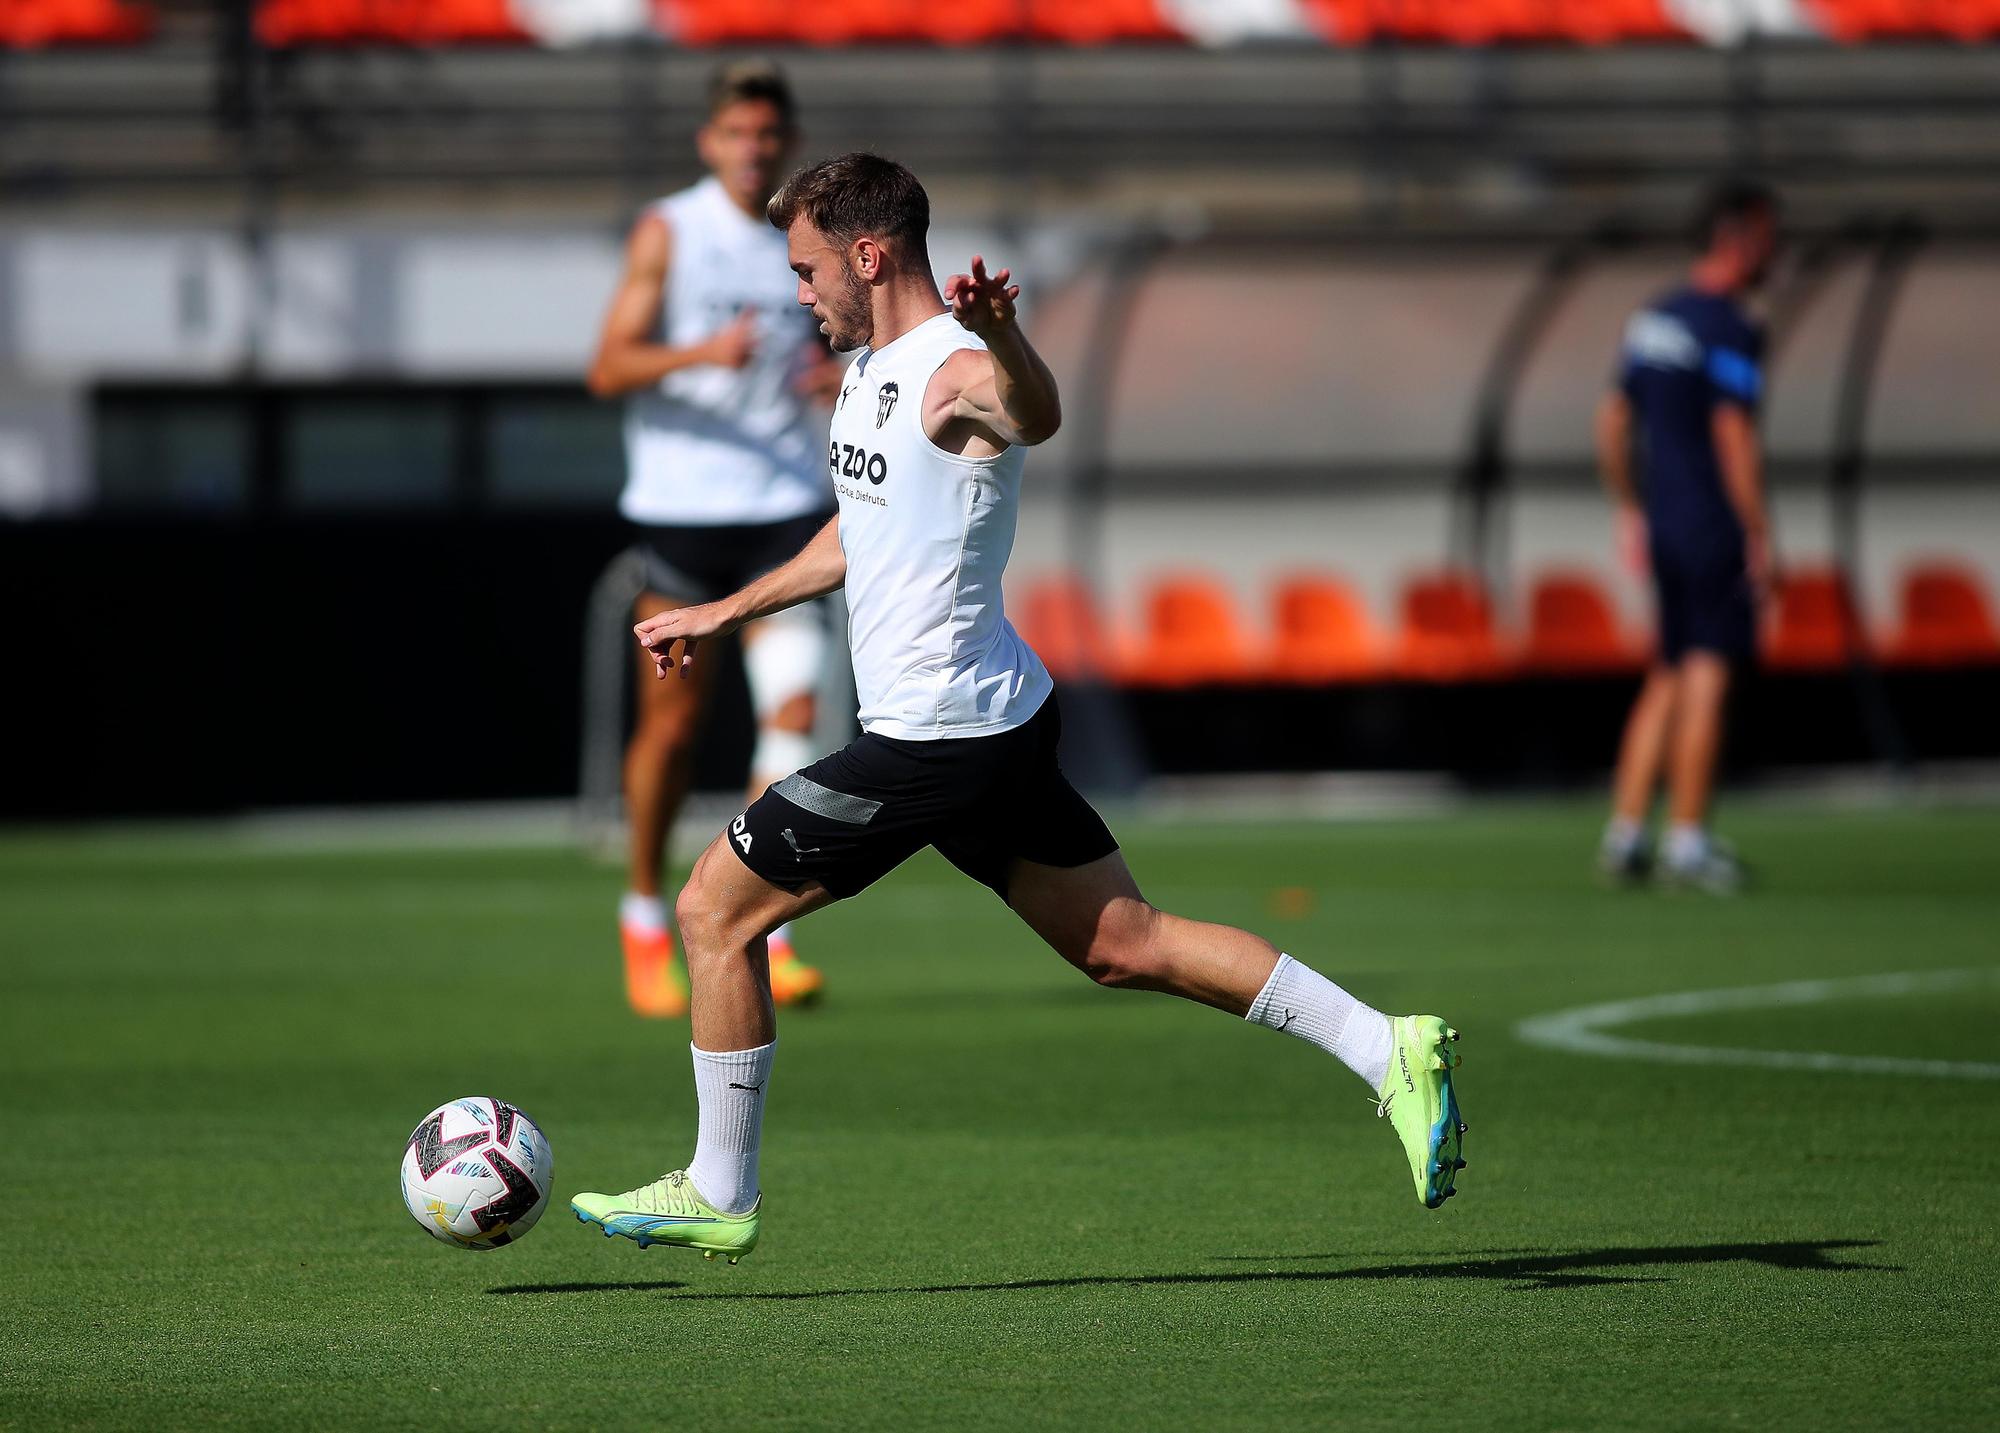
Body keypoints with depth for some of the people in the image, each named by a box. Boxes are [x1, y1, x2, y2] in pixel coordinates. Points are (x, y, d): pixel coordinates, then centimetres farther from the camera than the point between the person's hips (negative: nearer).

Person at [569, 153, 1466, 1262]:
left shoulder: (956, 374, -19)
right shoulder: (873, 364, 12)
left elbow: (1035, 417, -44)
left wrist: (1000, 337, -66)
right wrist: (724, 616, 33)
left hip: (938, 741, -10)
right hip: (997, 718, 10)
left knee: (716, 912, -1)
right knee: (1125, 944, 10)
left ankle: (719, 1196, 8)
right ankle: (1388, 1053, 7)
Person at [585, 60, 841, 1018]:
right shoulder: (668, 232, -1)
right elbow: (609, 370, -8)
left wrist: (836, 378, -1)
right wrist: (701, 354, -25)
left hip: (784, 508, 3)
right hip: (681, 502, -3)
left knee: (794, 707, -11)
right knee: (671, 724, 3)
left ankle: (767, 937, -8)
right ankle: (645, 919, 22)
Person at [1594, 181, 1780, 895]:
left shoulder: (1652, 319, 12)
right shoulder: (1730, 331, -15)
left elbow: (1612, 423, 17)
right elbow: (1734, 440, -19)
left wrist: (1629, 512, 24)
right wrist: (1758, 537, -15)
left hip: (1663, 525, 8)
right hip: (1715, 529, -8)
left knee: (1669, 678, 15)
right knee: (1706, 676, -4)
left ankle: (1624, 834, 13)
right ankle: (1687, 842, -2)